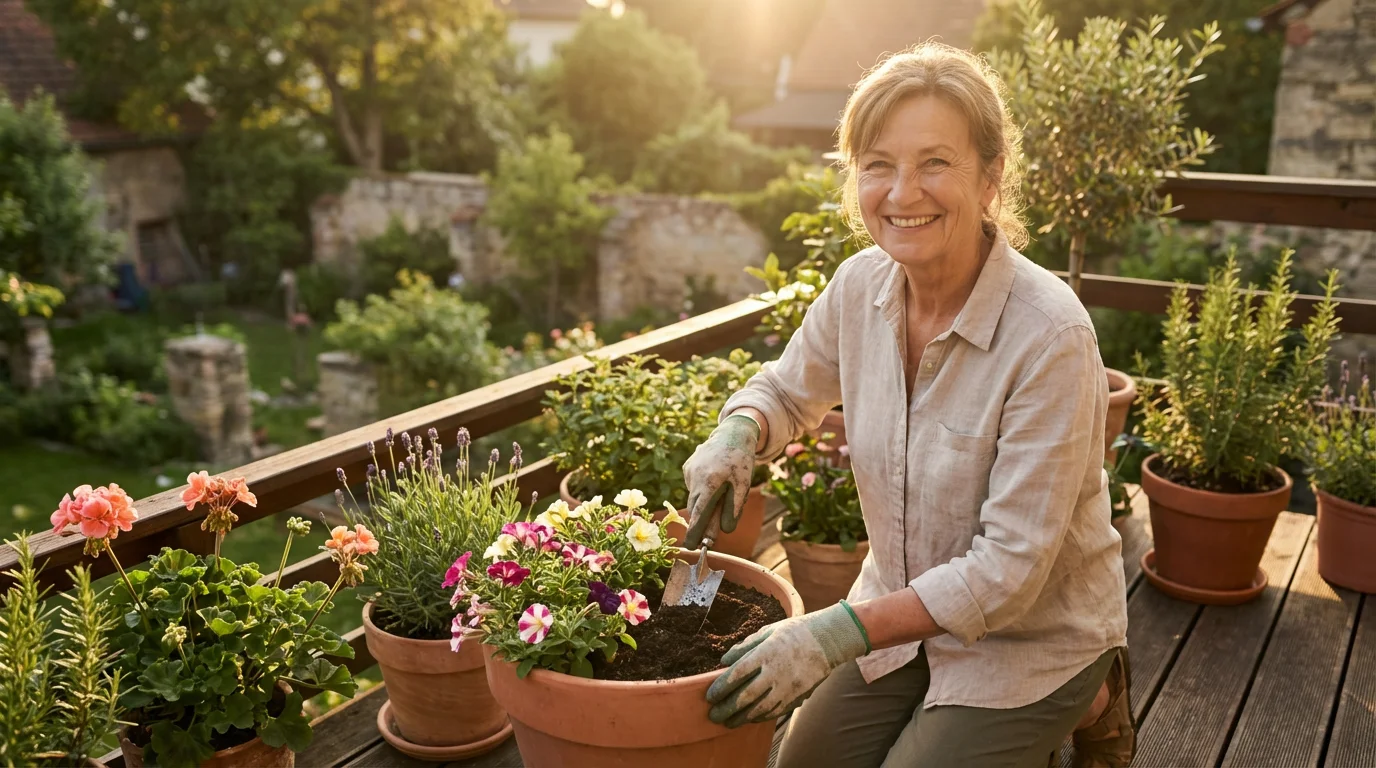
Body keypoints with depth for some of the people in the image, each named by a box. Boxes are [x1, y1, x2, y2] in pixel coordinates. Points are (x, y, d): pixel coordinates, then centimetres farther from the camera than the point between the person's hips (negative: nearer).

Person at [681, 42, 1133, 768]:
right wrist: (737, 434, -14)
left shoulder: (1049, 336, -29)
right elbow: (787, 391, 8)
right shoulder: (859, 286, -12)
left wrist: (838, 632, -31)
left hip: (1034, 635, -5)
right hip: (905, 611, 5)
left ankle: (1078, 709, 16)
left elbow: (1010, 570, -26)